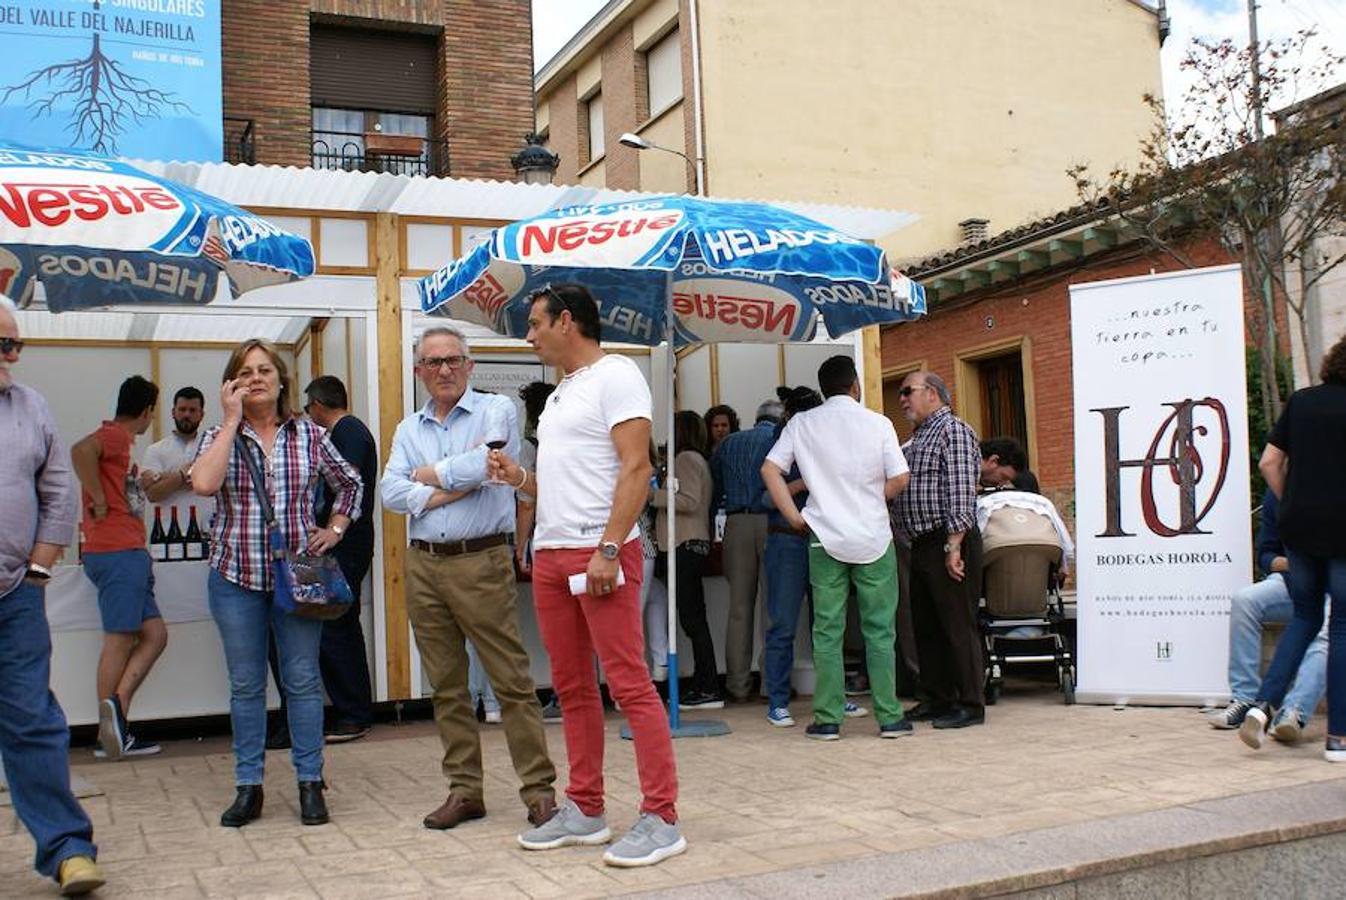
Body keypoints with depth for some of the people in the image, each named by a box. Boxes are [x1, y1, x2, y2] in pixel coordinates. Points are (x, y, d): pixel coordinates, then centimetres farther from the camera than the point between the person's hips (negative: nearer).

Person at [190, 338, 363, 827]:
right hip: (235, 577, 0)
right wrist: (231, 421, -13)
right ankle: (248, 787, 18)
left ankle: (310, 783, 13)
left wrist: (335, 529, 6)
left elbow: (349, 483, 18)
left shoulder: (310, 435, 4)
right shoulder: (219, 435, 2)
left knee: (303, 681, 4)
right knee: (246, 686, 8)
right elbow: (203, 483, -20)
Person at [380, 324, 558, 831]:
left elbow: (487, 464, -17)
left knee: (512, 681, -5)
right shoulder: (409, 430, 14)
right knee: (447, 686, 10)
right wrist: (459, 482, -10)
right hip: (423, 566, 5)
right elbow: (391, 493, 0)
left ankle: (539, 788, 1)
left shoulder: (496, 411, 1)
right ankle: (465, 790, 19)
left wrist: (429, 475, -2)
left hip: (481, 562, -5)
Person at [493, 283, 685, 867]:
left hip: (599, 552, -9)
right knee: (572, 688, 11)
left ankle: (661, 819, -3)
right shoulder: (562, 392, 22)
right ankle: (584, 811, 20)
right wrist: (520, 478, 10)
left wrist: (608, 549, -22)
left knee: (629, 684, -8)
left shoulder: (615, 376, -5)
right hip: (550, 555, 9)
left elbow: (635, 468, -15)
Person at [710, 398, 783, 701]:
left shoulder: (729, 443, 18)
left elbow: (714, 489, 15)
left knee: (739, 608, 6)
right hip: (772, 521, -3)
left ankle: (738, 684, 8)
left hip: (736, 523, 3)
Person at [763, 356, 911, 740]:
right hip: (874, 539, -1)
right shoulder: (878, 423, -2)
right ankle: (889, 717, 9)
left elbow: (770, 469, -2)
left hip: (825, 539, 1)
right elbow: (899, 479, -5)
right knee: (880, 630, 6)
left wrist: (794, 517, 1)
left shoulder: (802, 423, 2)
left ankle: (827, 720, 6)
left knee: (827, 631, 5)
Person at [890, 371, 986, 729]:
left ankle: (970, 704, 2)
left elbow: (961, 491, -16)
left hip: (949, 543, -10)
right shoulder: (919, 438, 22)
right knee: (926, 627, 13)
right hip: (922, 546, 10)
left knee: (958, 625, -5)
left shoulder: (953, 430, -7)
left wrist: (953, 546, -21)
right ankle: (939, 699, 22)